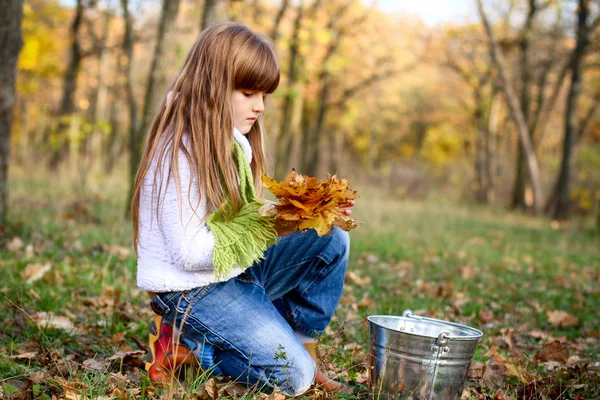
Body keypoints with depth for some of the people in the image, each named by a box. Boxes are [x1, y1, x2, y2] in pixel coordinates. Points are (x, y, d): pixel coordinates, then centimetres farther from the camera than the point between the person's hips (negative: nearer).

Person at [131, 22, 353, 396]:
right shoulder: (180, 152, -21)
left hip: (237, 269, 9)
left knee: (332, 240, -1)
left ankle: (302, 347, 8)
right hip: (191, 289, -9)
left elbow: (241, 222, 2)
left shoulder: (234, 142, 7)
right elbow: (191, 253, -25)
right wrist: (271, 227, -27)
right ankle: (184, 343, 2)